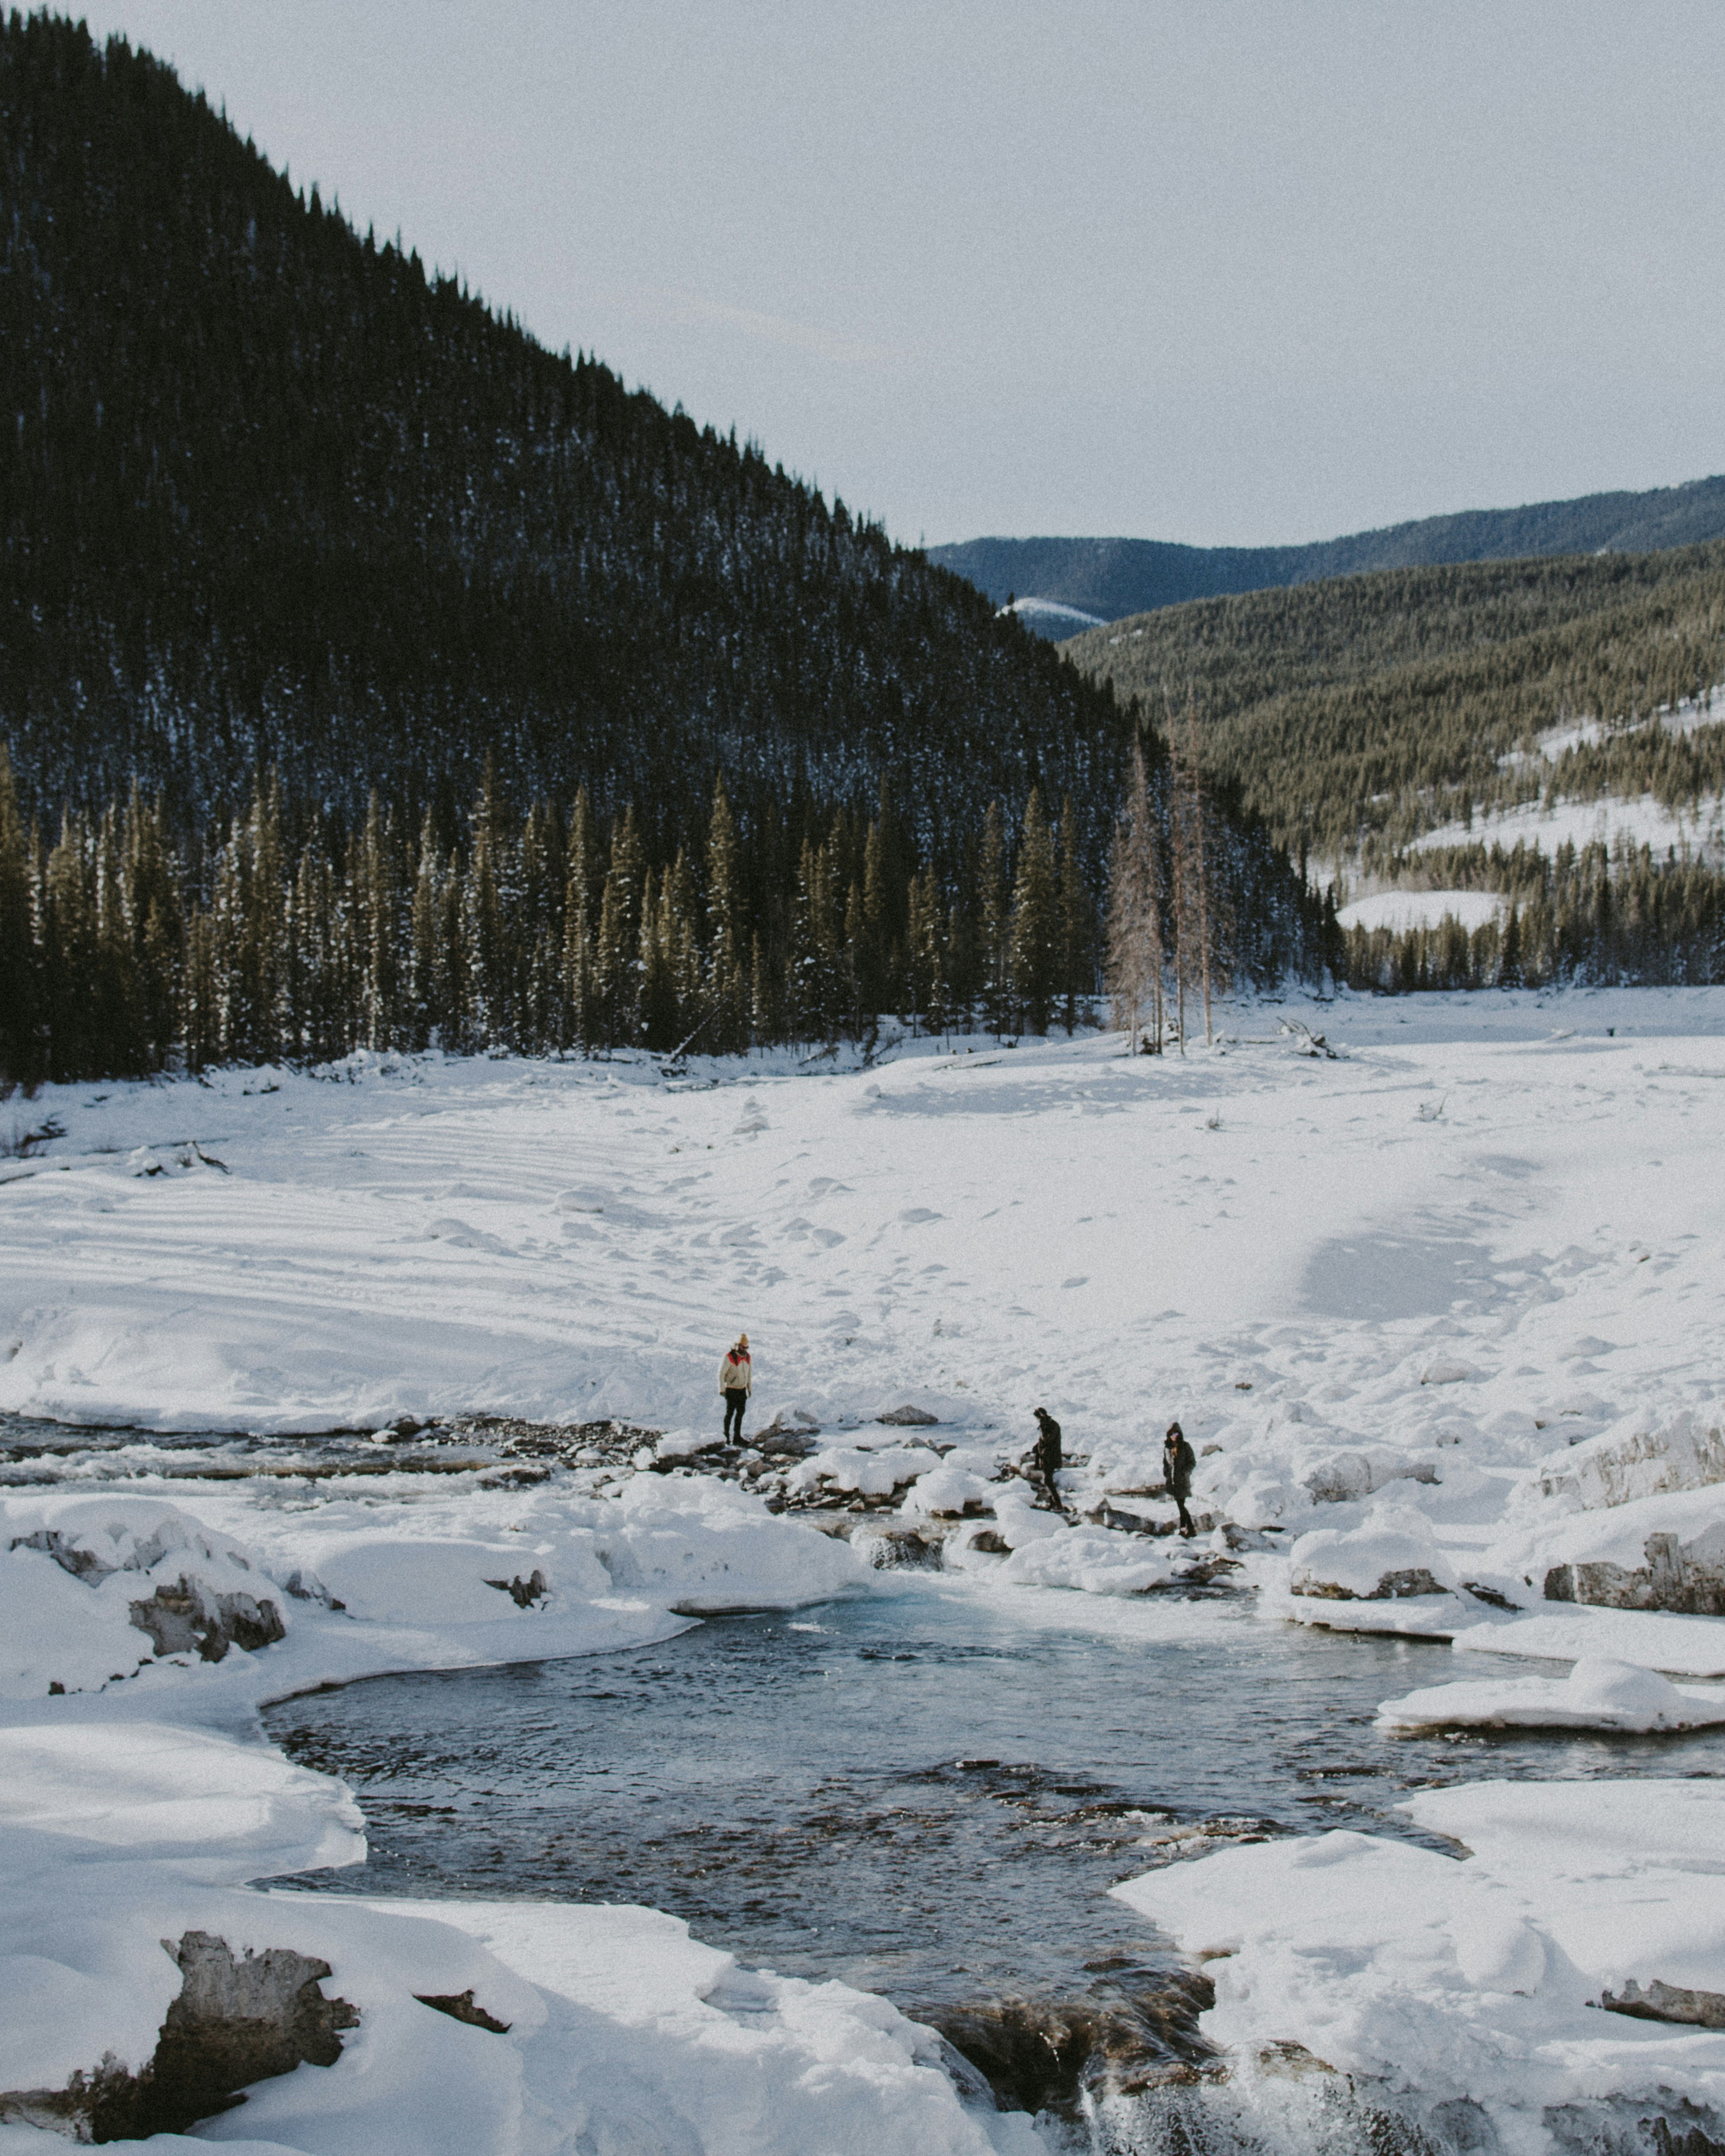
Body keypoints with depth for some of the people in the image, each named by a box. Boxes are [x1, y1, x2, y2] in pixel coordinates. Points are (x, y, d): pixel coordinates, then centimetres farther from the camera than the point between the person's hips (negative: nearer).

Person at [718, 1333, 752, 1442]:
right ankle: (727, 1437, 8)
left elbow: (749, 1374, 14)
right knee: (730, 1413, -1)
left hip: (742, 1390, 6)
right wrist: (722, 1390, -15)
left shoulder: (747, 1357, 3)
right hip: (731, 1391, -6)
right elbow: (721, 1373, -15)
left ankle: (737, 1436, 20)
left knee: (740, 1413, 10)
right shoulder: (730, 1357, -18)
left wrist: (750, 1389, 15)